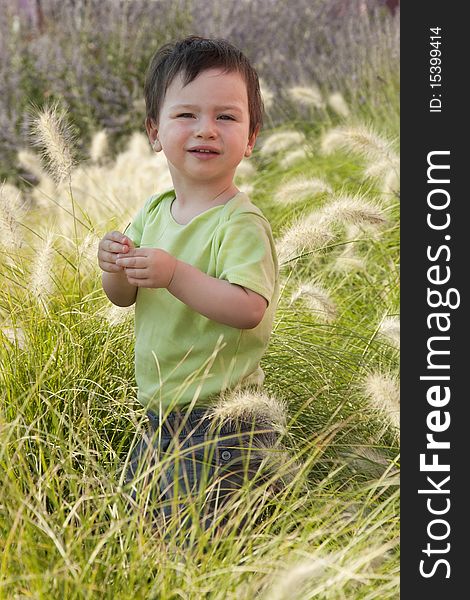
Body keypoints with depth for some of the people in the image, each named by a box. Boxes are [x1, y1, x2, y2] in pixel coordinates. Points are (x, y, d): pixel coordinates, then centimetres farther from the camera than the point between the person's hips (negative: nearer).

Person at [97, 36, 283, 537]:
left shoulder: (241, 223, -19)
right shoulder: (154, 210, 4)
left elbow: (249, 309, -30)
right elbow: (123, 298, 8)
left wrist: (174, 274, -35)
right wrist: (116, 268, -15)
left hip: (222, 423, -8)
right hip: (163, 414, 8)